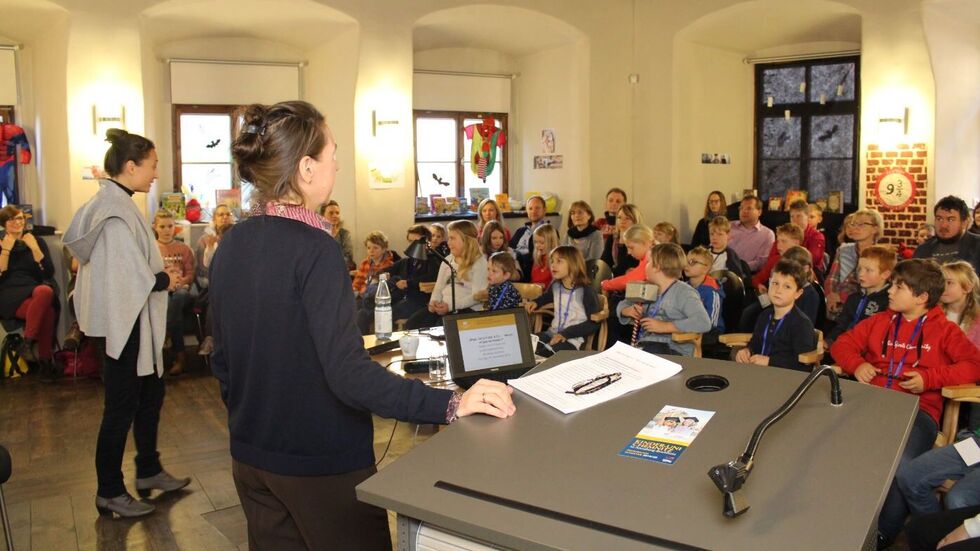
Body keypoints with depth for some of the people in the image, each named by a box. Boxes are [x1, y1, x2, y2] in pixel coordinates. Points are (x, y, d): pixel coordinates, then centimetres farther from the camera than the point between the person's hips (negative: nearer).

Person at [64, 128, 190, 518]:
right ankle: (110, 493, 19)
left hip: (129, 321, 10)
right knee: (122, 406, 3)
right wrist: (166, 280, -7)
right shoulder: (116, 211, -22)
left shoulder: (112, 203, 8)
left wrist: (160, 275, 3)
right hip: (121, 322, -10)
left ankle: (149, 471, 35)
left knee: (150, 393, 20)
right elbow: (136, 278, -25)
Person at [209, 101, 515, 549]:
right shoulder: (313, 247, -21)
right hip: (321, 463, -7)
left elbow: (223, 360, 10)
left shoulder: (231, 246, 1)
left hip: (251, 458, 8)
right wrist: (452, 405, -29)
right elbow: (347, 373, -28)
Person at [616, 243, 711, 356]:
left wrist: (664, 326, -18)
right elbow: (623, 305, 32)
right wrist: (628, 311, 6)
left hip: (671, 350, -6)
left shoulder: (683, 291, -3)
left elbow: (704, 323, -17)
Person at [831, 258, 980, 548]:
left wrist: (929, 378, -8)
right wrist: (856, 364, 4)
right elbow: (843, 343, 25)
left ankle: (882, 534, -14)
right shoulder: (880, 321, 23)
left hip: (918, 409, -3)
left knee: (902, 467, -34)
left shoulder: (944, 330, 12)